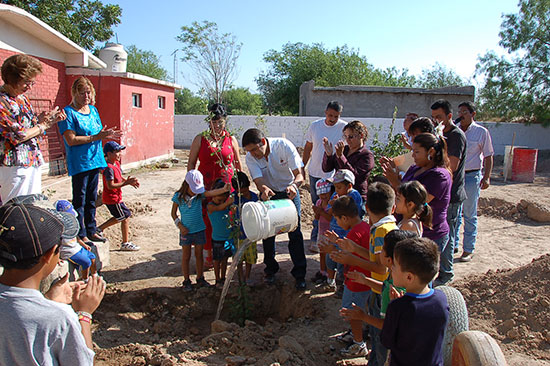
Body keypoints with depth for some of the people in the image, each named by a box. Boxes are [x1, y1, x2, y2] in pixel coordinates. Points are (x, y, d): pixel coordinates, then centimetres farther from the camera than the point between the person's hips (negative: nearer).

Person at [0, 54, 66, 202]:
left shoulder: (22, 98, 13)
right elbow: (17, 136, -17)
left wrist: (51, 119, 3)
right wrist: (43, 125, -6)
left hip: (34, 162, 9)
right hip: (14, 166, -8)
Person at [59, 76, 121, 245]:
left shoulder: (93, 110, 12)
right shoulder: (68, 112, -10)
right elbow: (71, 140, -18)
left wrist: (106, 135, -4)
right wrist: (96, 137, -21)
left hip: (94, 160, 7)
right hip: (79, 163, -7)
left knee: (92, 198, 15)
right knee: (79, 200, 1)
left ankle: (91, 231, 25)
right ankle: (81, 234, 11)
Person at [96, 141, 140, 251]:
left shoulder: (116, 163, 8)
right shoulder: (109, 168, -23)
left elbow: (120, 178, 17)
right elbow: (110, 186, -27)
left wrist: (129, 181, -2)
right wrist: (126, 183, -29)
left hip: (116, 197, 10)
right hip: (112, 199, -10)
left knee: (120, 217, 21)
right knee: (126, 217, 0)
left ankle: (99, 229, 31)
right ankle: (125, 243, 11)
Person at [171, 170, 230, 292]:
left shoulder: (200, 194, -7)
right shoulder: (178, 196, -9)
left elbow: (210, 193, -27)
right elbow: (173, 213, 0)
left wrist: (223, 189, -45)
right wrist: (180, 226, -10)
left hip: (199, 230, 2)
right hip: (186, 231, -2)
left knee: (199, 255, 13)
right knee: (186, 256, 8)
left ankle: (200, 278, 28)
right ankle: (186, 281, 21)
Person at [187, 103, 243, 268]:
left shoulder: (231, 139, 5)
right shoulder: (200, 139, 2)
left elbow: (238, 163, 14)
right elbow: (191, 163, 7)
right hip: (205, 186, 0)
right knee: (207, 220, 2)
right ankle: (209, 255, 19)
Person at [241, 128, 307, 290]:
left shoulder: (284, 146, -26)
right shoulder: (250, 157, -19)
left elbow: (300, 174, -27)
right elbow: (258, 181, -26)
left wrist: (294, 185, -50)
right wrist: (264, 189, -51)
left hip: (289, 192, -2)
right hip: (268, 194, 2)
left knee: (295, 232, -4)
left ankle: (299, 274, 7)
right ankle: (270, 269, 24)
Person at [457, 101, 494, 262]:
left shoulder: (481, 132, -2)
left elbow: (488, 156, 1)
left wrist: (486, 176, -8)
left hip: (472, 176, -3)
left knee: (470, 215, 3)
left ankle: (469, 250, 12)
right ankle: (453, 244, 22)